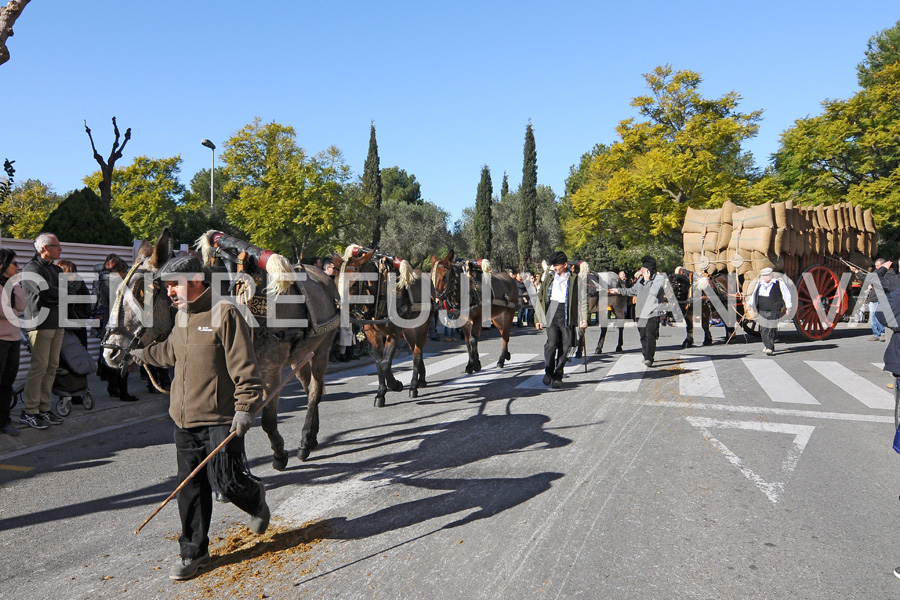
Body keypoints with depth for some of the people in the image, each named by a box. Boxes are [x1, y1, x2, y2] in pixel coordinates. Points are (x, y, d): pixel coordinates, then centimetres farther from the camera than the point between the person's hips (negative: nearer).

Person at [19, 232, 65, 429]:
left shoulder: (56, 270, 20)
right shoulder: (32, 269, -6)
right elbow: (47, 292, -19)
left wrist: (55, 295, -8)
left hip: (57, 324, 8)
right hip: (40, 324, -8)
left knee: (51, 367, 8)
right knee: (39, 367, -8)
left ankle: (43, 408, 15)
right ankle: (29, 412, -1)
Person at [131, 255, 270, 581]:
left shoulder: (224, 314, -13)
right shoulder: (182, 317, 13)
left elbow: (244, 366, -17)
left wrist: (245, 408, -21)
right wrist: (144, 354, 49)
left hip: (220, 420, -7)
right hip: (185, 421, 7)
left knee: (227, 481, -4)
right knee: (191, 488, 10)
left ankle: (256, 500, 29)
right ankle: (193, 552, 22)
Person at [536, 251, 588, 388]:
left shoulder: (574, 279, 8)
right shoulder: (548, 278, 15)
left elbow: (582, 300, 5)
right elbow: (540, 298, 17)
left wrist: (583, 319, -3)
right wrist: (538, 318, 12)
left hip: (567, 316, -1)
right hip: (551, 314, 1)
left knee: (565, 346, 0)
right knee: (552, 342, -16)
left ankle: (558, 376, 14)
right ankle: (548, 371, 4)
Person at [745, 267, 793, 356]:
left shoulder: (779, 284, -2)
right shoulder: (759, 284, 14)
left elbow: (787, 295, 3)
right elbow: (754, 294, 24)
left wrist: (788, 306, 3)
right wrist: (750, 303, 10)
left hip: (774, 312, -5)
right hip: (762, 311, 5)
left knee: (771, 330, -8)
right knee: (763, 329, 5)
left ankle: (770, 349, -4)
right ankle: (767, 346, 20)